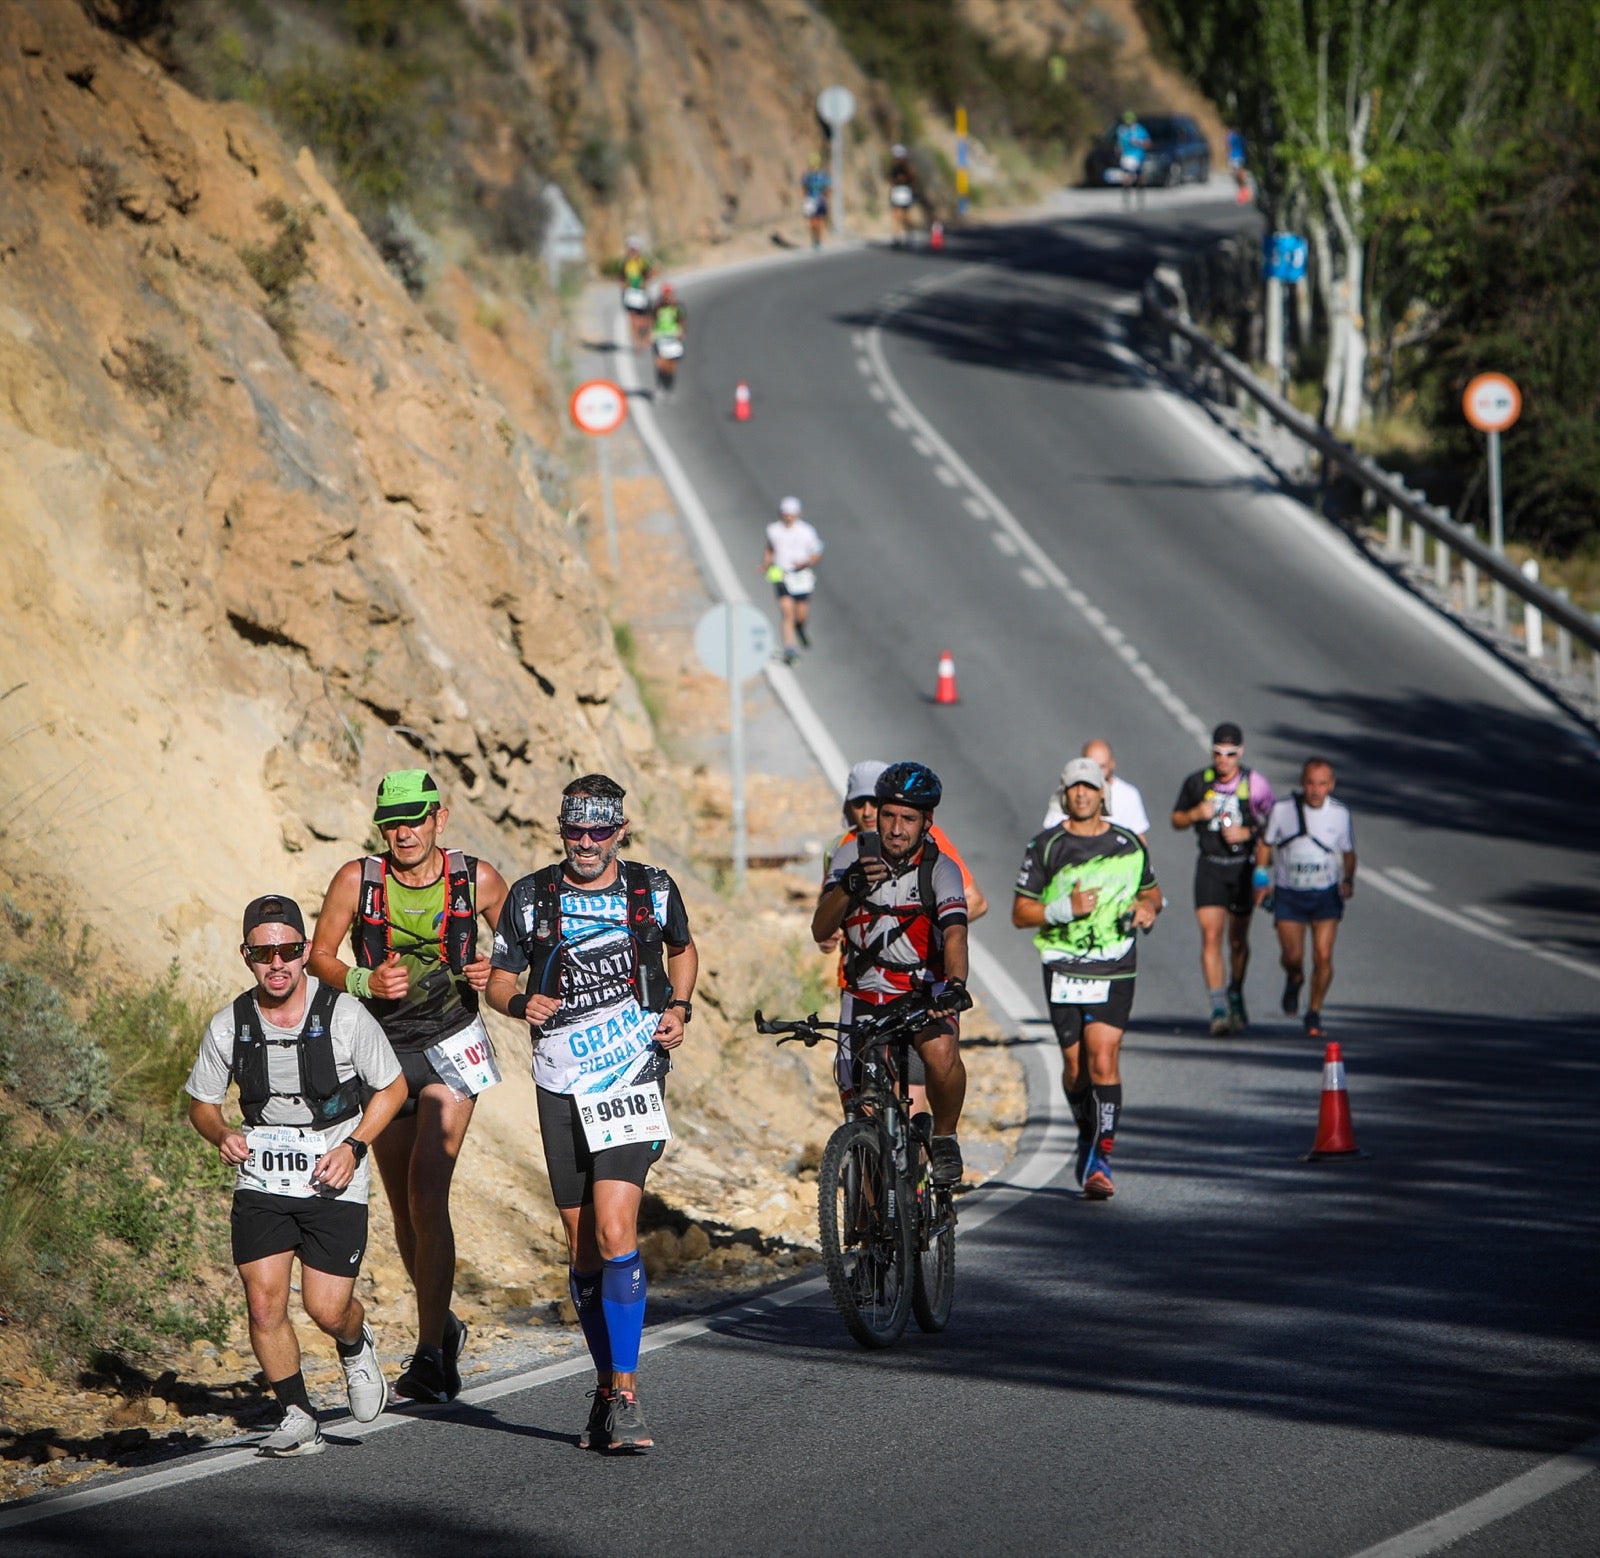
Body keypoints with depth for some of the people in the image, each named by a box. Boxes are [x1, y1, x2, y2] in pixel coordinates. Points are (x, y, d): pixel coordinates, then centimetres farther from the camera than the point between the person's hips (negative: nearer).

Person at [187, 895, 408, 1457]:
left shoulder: (345, 1016, -11)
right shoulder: (228, 1027, -4)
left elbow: (392, 1087, 2)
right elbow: (201, 1103, 11)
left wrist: (353, 1147, -11)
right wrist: (222, 1135, -12)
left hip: (334, 1183, -2)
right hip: (260, 1183, 2)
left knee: (326, 1308, -7)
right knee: (264, 1305, -9)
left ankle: (357, 1347, 29)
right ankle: (297, 1417, 7)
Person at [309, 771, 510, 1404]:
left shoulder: (477, 879, -7)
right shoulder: (357, 880, -8)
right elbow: (319, 956, 1)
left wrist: (495, 971, -13)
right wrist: (366, 981, -18)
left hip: (451, 1045, -2)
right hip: (384, 1049, 2)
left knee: (427, 1193, -16)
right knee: (404, 1208, 9)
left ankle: (430, 1355, -14)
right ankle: (443, 1325, 32)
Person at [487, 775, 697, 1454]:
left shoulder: (653, 890, 1)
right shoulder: (531, 898, 1)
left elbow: (682, 949, 21)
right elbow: (499, 979, 8)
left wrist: (679, 1007, 3)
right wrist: (522, 1004, -15)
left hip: (632, 1077, -2)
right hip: (562, 1086, 2)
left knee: (614, 1234, -17)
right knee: (583, 1248, 8)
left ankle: (626, 1399, -16)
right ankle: (606, 1386, 23)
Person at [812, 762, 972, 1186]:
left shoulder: (940, 869, -17)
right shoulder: (853, 856, -11)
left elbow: (955, 932, -33)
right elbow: (821, 931, -19)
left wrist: (955, 984, -53)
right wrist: (848, 887, -39)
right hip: (866, 994, 2)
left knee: (941, 1053, -33)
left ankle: (944, 1140, -8)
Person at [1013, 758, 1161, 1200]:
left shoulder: (1129, 844, 6)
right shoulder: (1044, 846, 1)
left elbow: (1151, 891, 22)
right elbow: (1020, 914, 1)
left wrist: (1149, 907, -2)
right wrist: (1065, 909, -16)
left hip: (1114, 970, -1)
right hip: (1063, 969, 1)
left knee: (1103, 1061, -14)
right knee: (1075, 1067, 8)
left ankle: (1100, 1160, -15)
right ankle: (1087, 1134, 35)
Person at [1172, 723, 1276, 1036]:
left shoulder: (1254, 784, -4)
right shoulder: (1197, 782, 2)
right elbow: (1177, 820, 14)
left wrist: (1247, 832, -14)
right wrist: (1196, 814, -8)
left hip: (1243, 866, 0)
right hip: (1210, 866, 0)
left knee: (1238, 940, 11)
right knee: (1210, 935, -13)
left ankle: (1236, 996, 37)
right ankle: (1218, 1010, -17)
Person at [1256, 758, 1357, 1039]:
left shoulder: (1339, 813, -4)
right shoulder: (1282, 810, -7)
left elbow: (1348, 852, 7)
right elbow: (1266, 844, 7)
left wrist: (1348, 879, -10)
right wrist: (1261, 877, -4)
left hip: (1326, 893, 0)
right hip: (1288, 894, 0)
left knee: (1323, 956, -10)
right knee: (1292, 957, -6)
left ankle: (1314, 1015, 5)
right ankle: (1294, 980, 32)